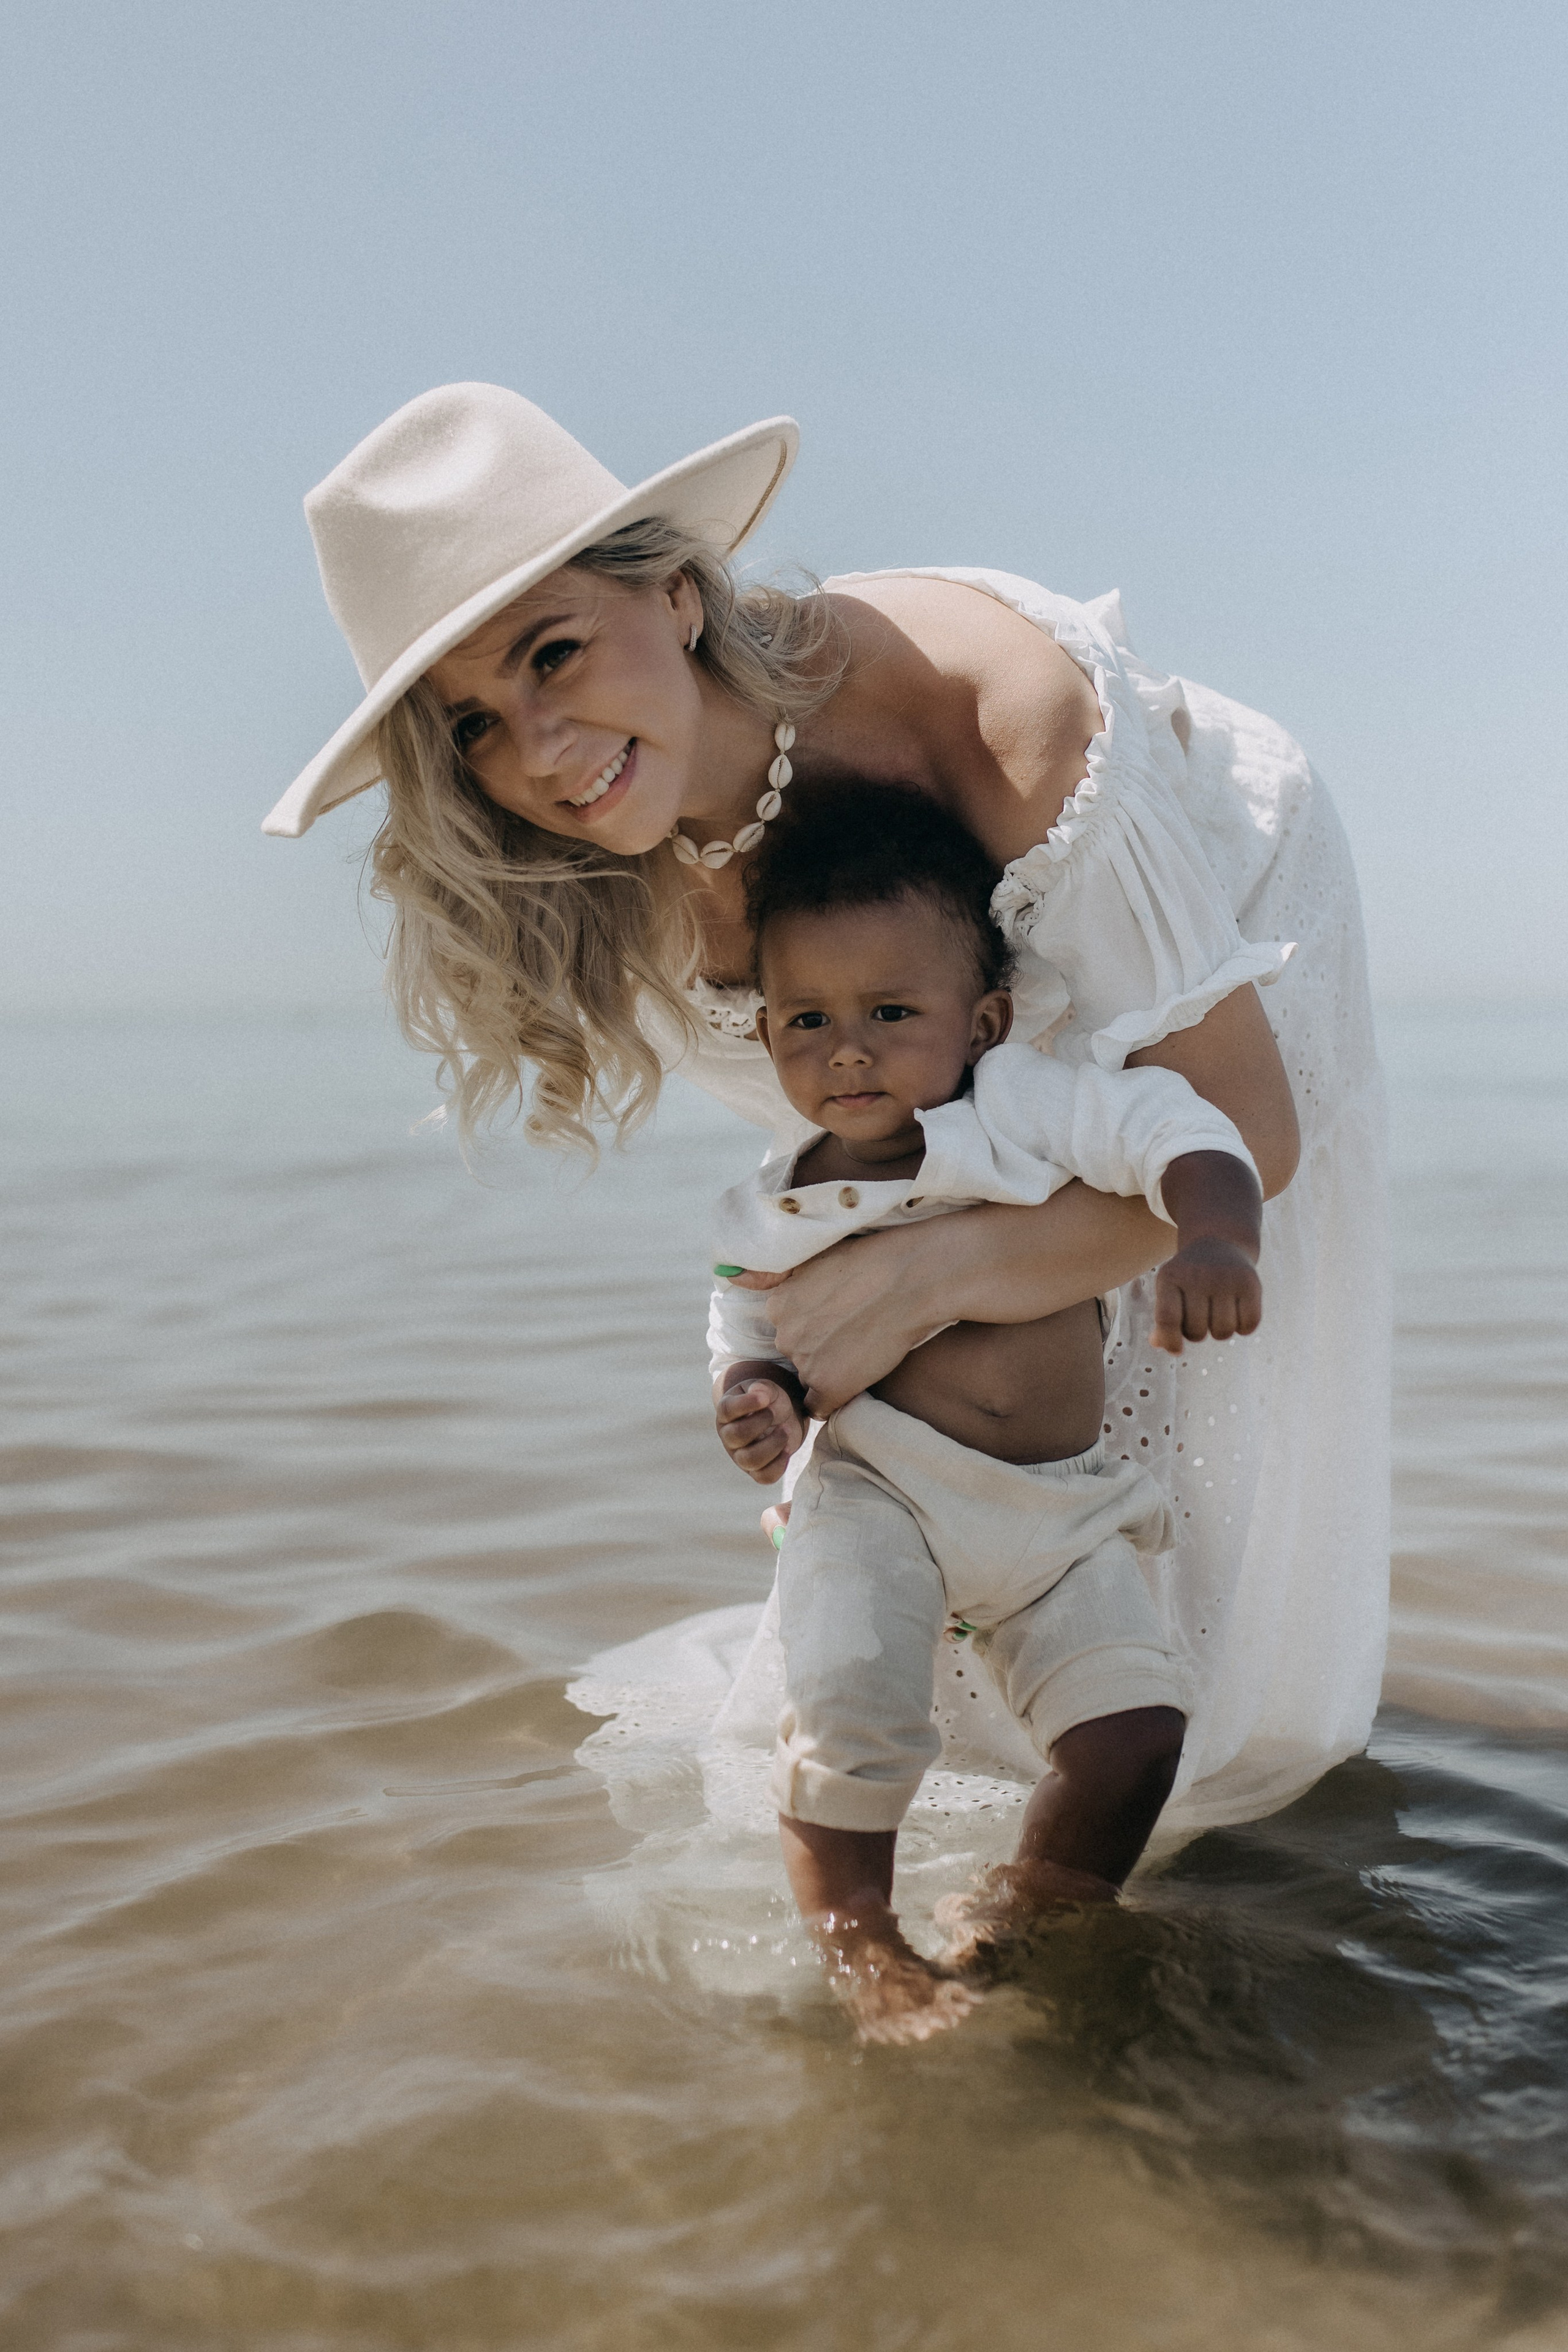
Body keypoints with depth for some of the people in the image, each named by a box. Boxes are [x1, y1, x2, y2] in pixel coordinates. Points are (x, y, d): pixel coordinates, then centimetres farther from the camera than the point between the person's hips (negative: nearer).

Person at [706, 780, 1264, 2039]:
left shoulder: (1023, 1106, -8)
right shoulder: (773, 1216, 0)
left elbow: (1175, 1129, -17)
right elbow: (750, 1332, 13)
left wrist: (1215, 1240, -37)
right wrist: (756, 1395, -11)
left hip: (1061, 1509, 1)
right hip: (878, 1495, -1)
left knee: (1136, 1723, -9)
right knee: (846, 1706, -24)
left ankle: (1021, 1914, 19)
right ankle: (857, 1942, 3)